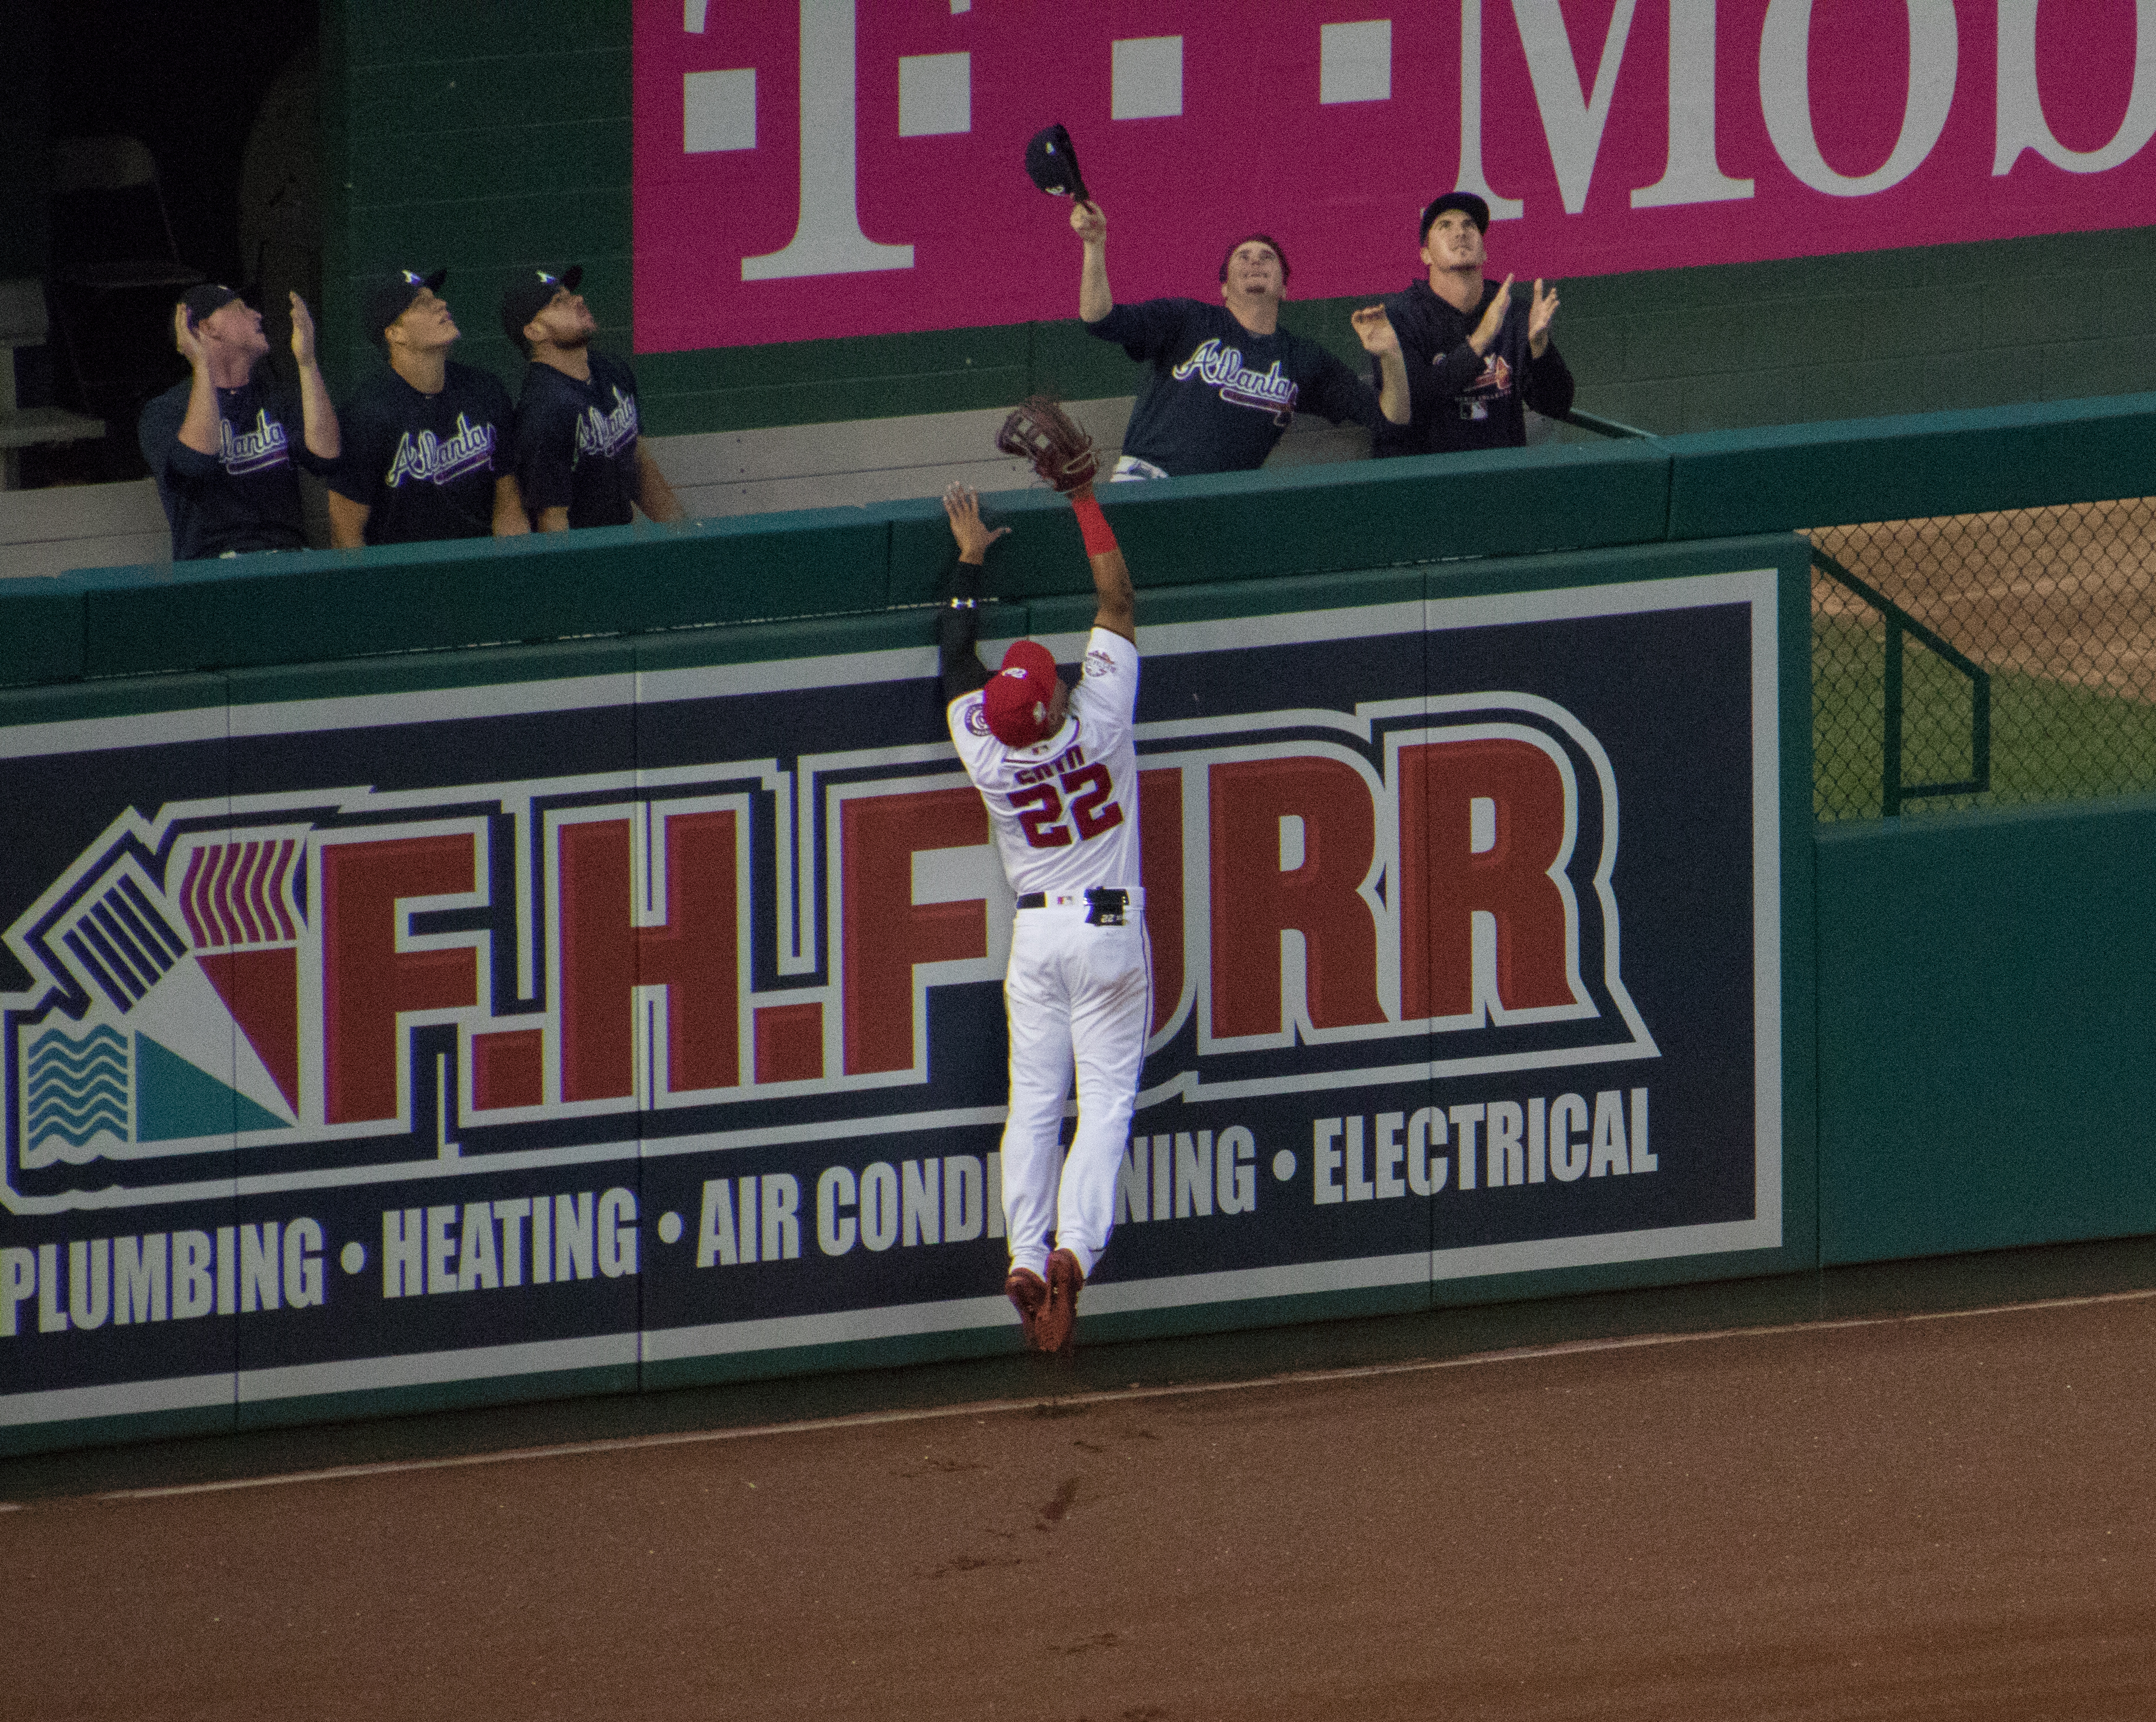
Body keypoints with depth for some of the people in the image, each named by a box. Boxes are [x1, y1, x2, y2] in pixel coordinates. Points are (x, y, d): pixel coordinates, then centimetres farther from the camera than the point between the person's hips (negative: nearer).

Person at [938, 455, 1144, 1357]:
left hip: (1036, 933, 2)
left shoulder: (986, 753, -11)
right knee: (1105, 1102, -1)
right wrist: (1084, 498, 1)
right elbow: (1117, 603, -7)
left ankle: (1026, 1256, 0)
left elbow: (959, 658, 7)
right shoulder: (1098, 723, -17)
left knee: (1034, 1101, 8)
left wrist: (970, 558, 17)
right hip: (1110, 927, -2)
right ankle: (1073, 1249, -17)